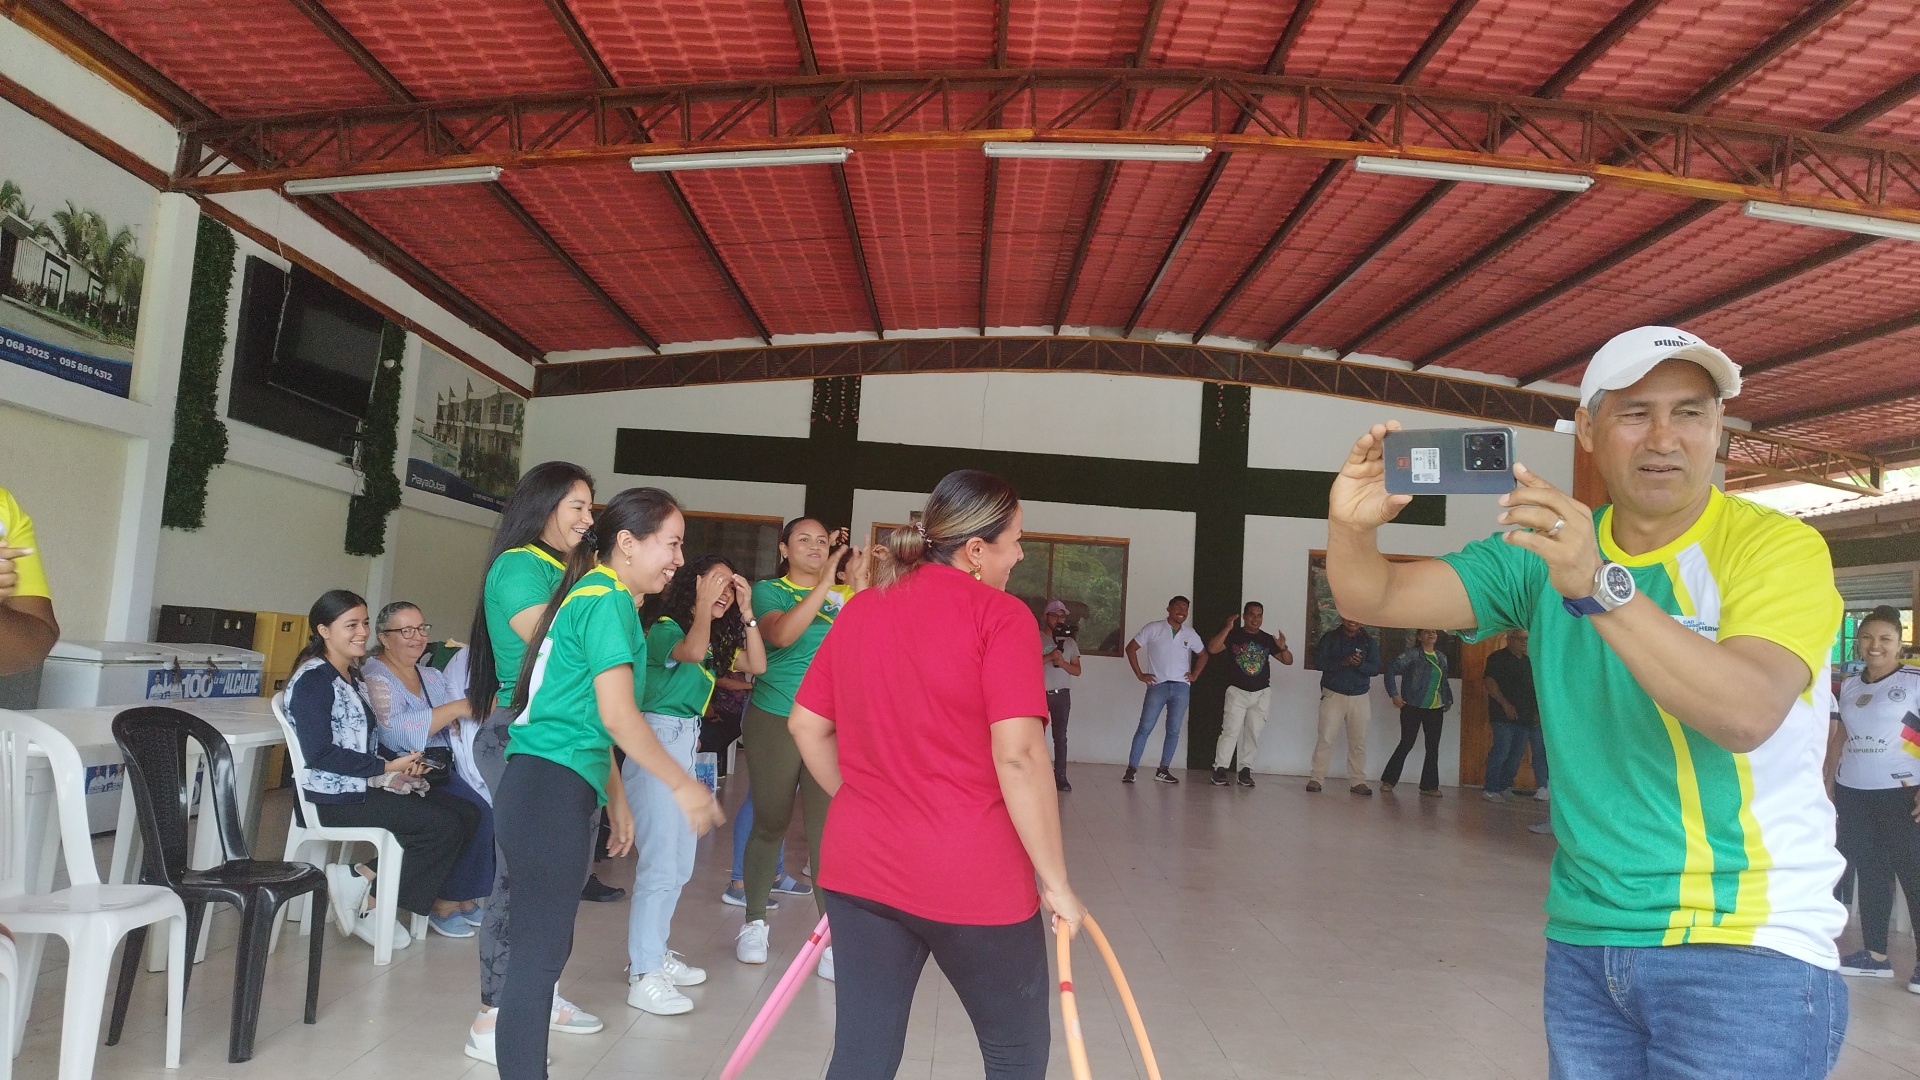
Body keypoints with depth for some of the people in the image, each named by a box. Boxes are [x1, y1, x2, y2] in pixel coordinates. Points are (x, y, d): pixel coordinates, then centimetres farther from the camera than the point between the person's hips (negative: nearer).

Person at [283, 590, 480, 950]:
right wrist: (387, 767, -18)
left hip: (366, 785, 9)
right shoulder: (313, 678, -11)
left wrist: (402, 763, -1)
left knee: (467, 813, -5)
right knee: (445, 826, -19)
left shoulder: (353, 676, 17)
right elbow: (318, 754, -20)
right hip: (335, 797, -9)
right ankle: (367, 894, -5)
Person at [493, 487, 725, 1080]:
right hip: (552, 792, -10)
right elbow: (618, 717, -17)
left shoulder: (593, 594, 19)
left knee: (545, 947, 16)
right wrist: (684, 785, -8)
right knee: (540, 955, -5)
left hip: (546, 790, 10)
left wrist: (616, 801, 25)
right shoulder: (607, 598, -11)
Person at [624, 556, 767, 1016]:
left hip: (687, 745, 9)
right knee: (660, 860, -11)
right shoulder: (664, 627, -9)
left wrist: (746, 612, 1)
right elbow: (691, 652, -30)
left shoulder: (717, 639, 15)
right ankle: (644, 975, -5)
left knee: (680, 864, 13)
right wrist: (703, 603, -25)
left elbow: (757, 665, 6)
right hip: (658, 739, -9)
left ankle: (654, 953, 25)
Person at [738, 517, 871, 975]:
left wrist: (859, 585, -16)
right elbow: (781, 634, -21)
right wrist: (826, 580, -24)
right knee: (769, 824, 10)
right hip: (774, 720, -1)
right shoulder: (770, 590, 0)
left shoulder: (843, 594, 6)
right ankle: (755, 921, 29)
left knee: (828, 829, -2)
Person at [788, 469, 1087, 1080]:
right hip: (973, 880, -5)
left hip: (859, 867, 5)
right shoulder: (1000, 616, -13)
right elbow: (1018, 757, -20)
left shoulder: (860, 610, 5)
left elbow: (807, 727, 11)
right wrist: (1055, 882, -11)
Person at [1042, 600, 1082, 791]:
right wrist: (1050, 656, -18)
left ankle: (1060, 777, -2)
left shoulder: (1070, 642, 13)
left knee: (1060, 737, -1)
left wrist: (1062, 662, -9)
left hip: (1062, 695, 2)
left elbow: (1077, 670, 10)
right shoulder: (1037, 640, 3)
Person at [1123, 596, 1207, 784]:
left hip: (1181, 688, 3)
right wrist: (1139, 674, -4)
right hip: (1157, 685, -3)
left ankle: (1163, 770, 14)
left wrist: (1194, 675, 9)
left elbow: (1203, 655, 23)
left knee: (1173, 731, 4)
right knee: (1145, 728, -5)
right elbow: (1131, 648, 0)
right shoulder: (1153, 628, -2)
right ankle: (1131, 769, -2)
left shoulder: (1190, 634, 9)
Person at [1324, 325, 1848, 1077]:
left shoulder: (1775, 546, -10)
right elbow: (1373, 600, -4)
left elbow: (1746, 713, -27)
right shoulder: (1546, 545, 3)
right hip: (1583, 938, 4)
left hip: (1749, 946, -4)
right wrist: (1352, 527, -25)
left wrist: (1600, 587, -38)